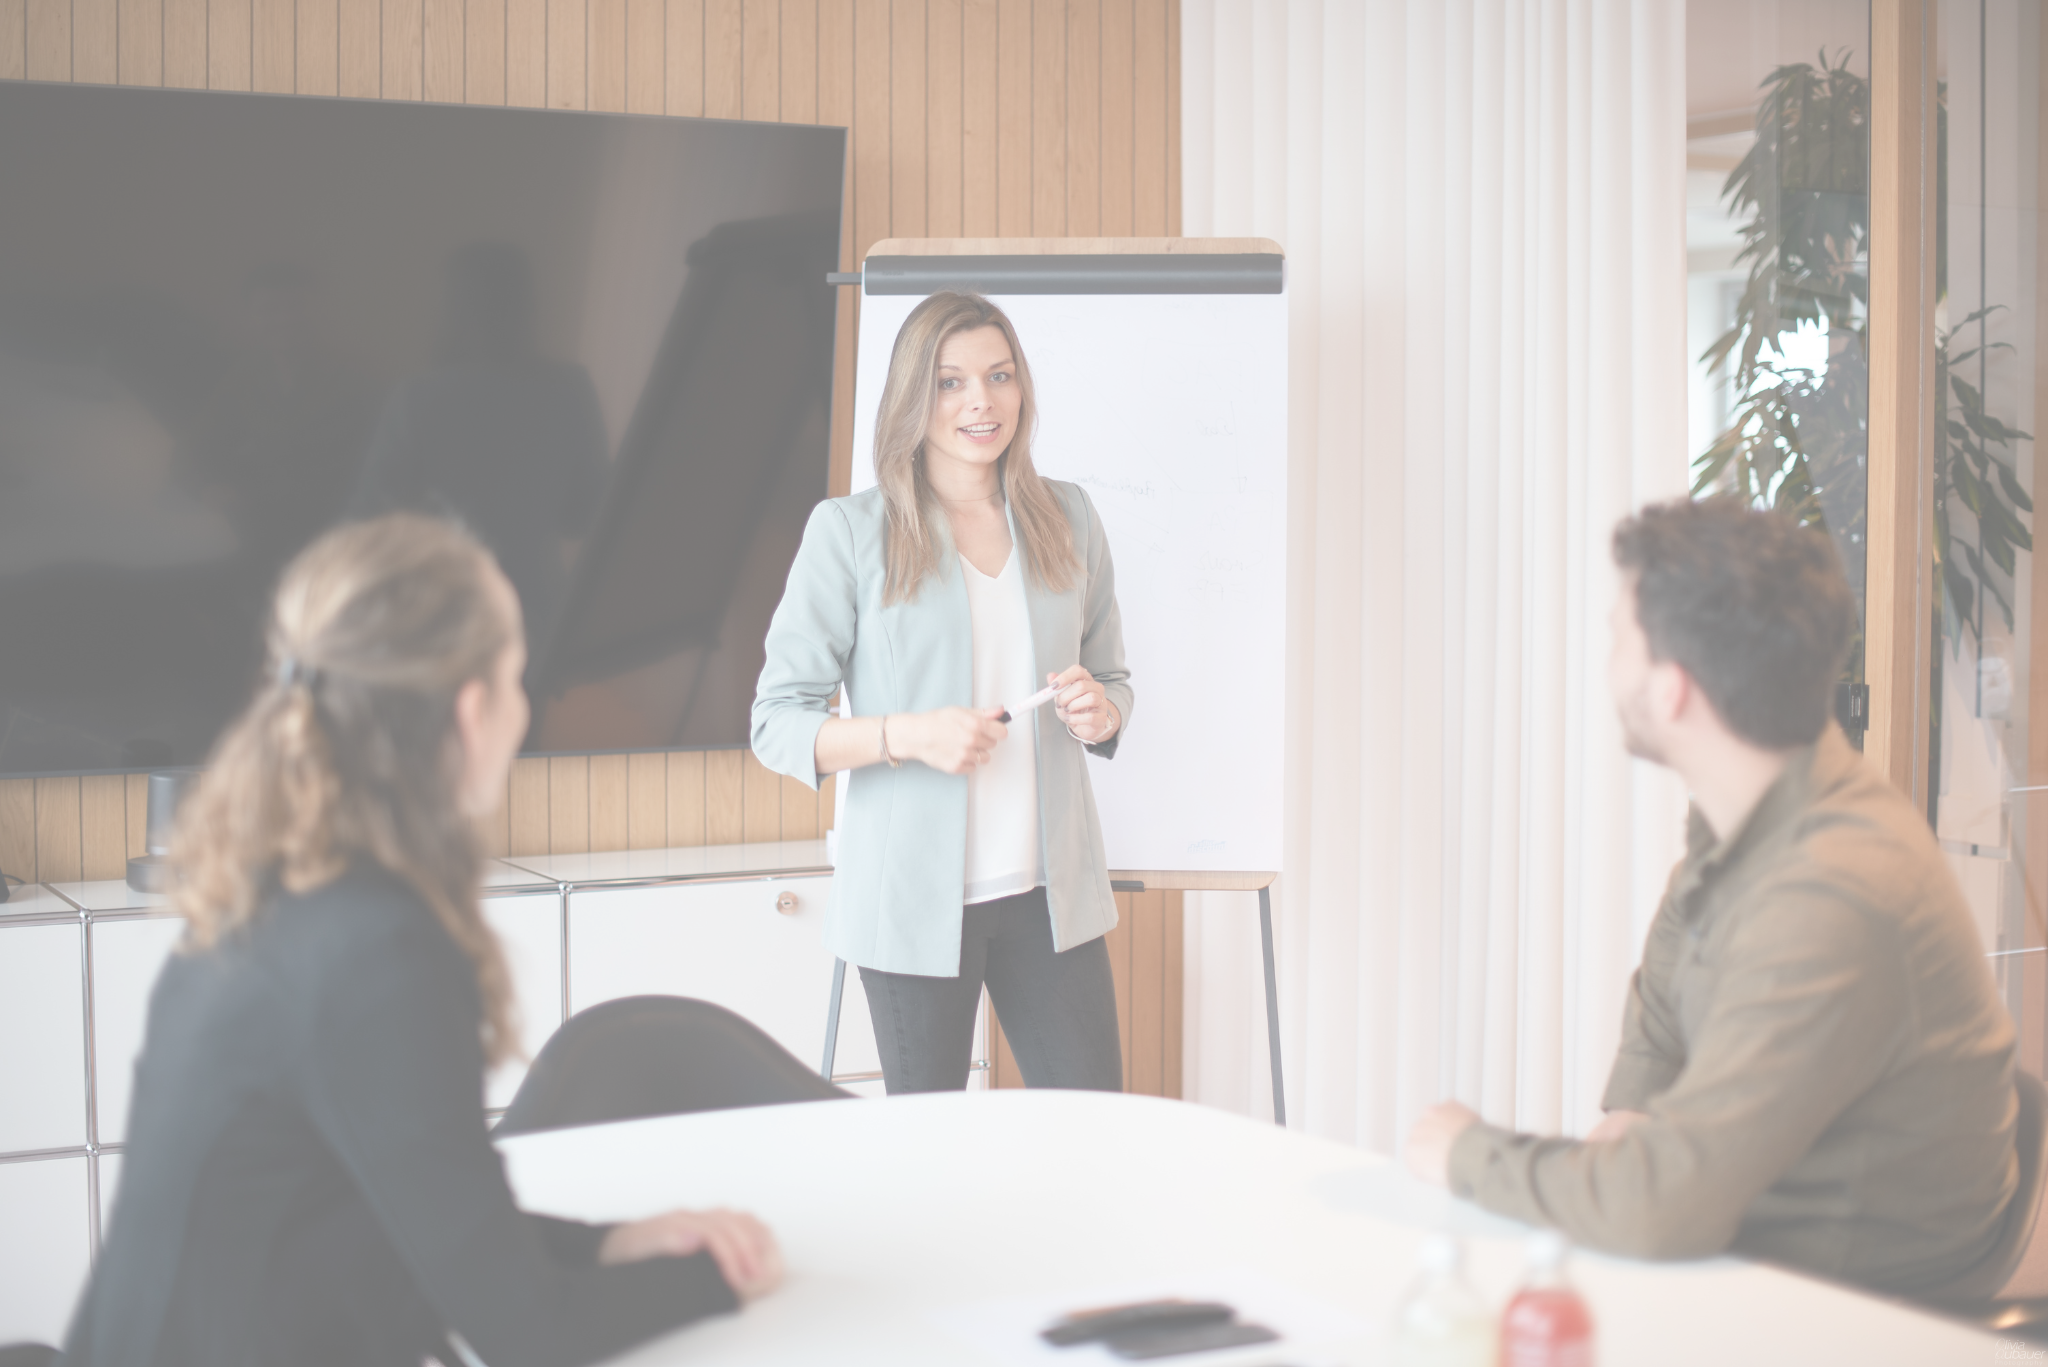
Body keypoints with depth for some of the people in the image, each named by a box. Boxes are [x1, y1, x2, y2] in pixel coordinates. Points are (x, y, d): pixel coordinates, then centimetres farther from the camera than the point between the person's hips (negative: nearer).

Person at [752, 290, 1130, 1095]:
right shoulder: (850, 531, -4)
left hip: (1050, 891, 4)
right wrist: (910, 735, -20)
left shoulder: (1068, 518, 9)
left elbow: (1113, 676, 21)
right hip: (915, 899, -3)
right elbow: (776, 724, -5)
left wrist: (1100, 713, -3)